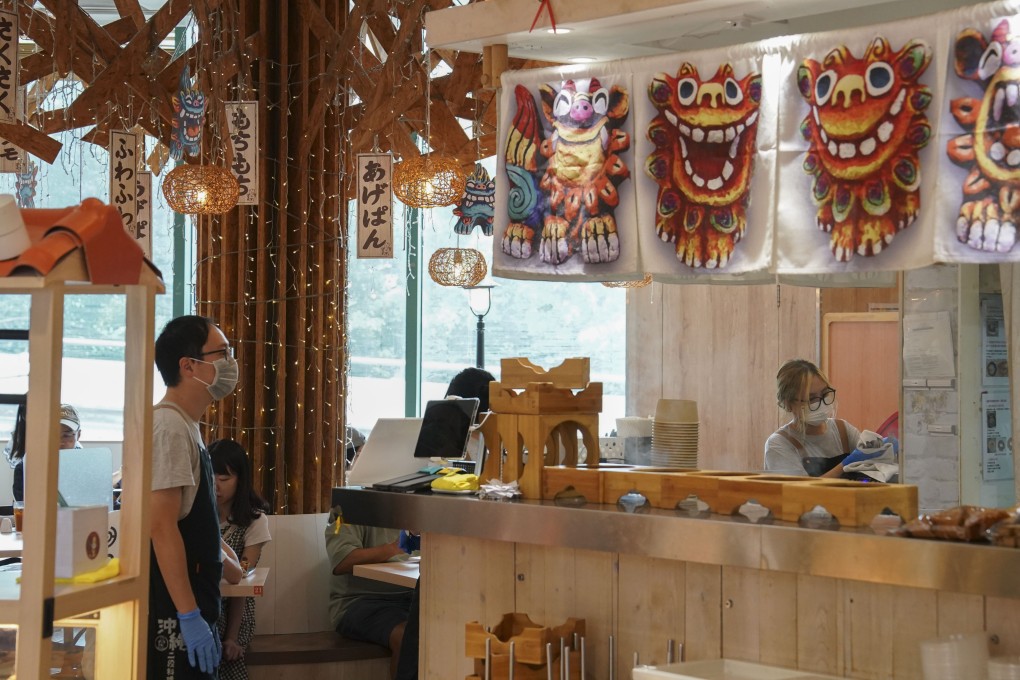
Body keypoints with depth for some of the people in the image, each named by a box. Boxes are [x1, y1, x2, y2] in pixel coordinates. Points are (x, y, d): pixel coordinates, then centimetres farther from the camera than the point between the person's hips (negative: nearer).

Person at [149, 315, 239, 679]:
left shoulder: (185, 426, 13)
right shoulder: (169, 426, -16)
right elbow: (161, 526, -22)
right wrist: (189, 616, -23)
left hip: (190, 606, 9)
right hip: (174, 613, -9)